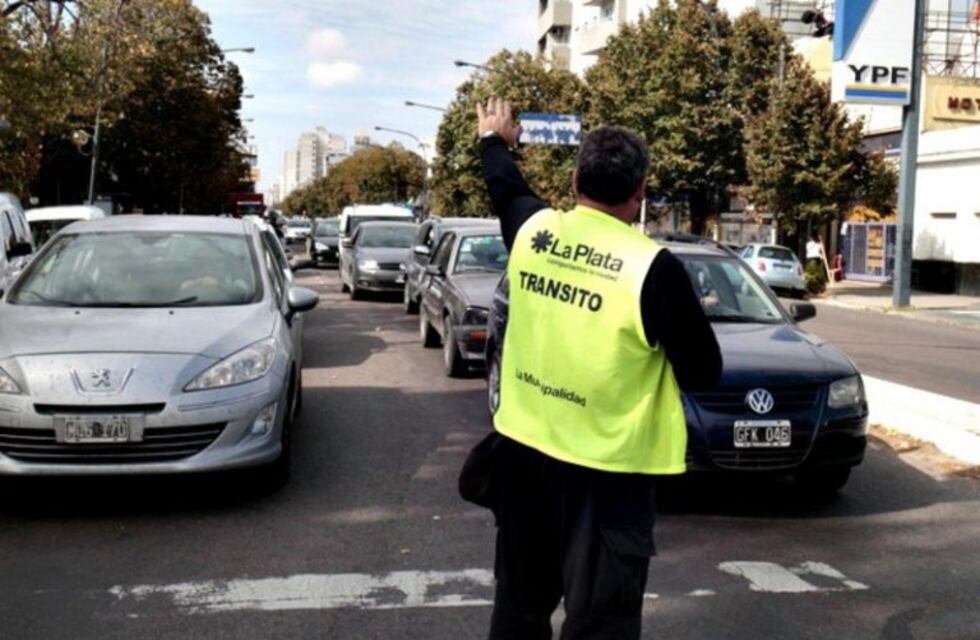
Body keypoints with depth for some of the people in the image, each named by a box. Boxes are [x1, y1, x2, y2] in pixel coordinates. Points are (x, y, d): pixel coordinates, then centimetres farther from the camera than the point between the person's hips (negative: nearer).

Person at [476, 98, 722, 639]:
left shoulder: (533, 231, -3)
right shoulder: (652, 267, -19)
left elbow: (504, 186, 22)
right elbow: (703, 372, -9)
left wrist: (494, 141, 42)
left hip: (521, 447, 6)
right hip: (602, 470, -6)